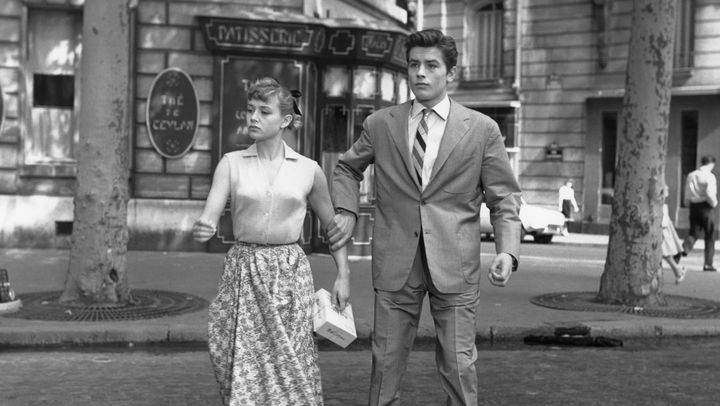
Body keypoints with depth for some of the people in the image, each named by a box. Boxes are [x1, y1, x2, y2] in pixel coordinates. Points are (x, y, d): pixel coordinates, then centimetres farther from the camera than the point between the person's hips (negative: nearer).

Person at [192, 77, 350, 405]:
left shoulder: (308, 170, 3)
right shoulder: (231, 163, 2)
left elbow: (331, 224, 14)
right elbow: (210, 214, -8)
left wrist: (343, 274, 10)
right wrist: (202, 229, -30)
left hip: (290, 272, 0)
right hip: (242, 271, 1)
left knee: (290, 365, -4)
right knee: (242, 364, 1)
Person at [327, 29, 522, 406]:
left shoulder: (482, 129, 2)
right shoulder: (380, 124, 6)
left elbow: (504, 197, 3)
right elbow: (347, 168, 23)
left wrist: (507, 250, -11)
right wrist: (346, 210, 5)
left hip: (454, 265, -1)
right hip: (395, 262, 2)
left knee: (458, 365, 2)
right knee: (385, 361, 7)